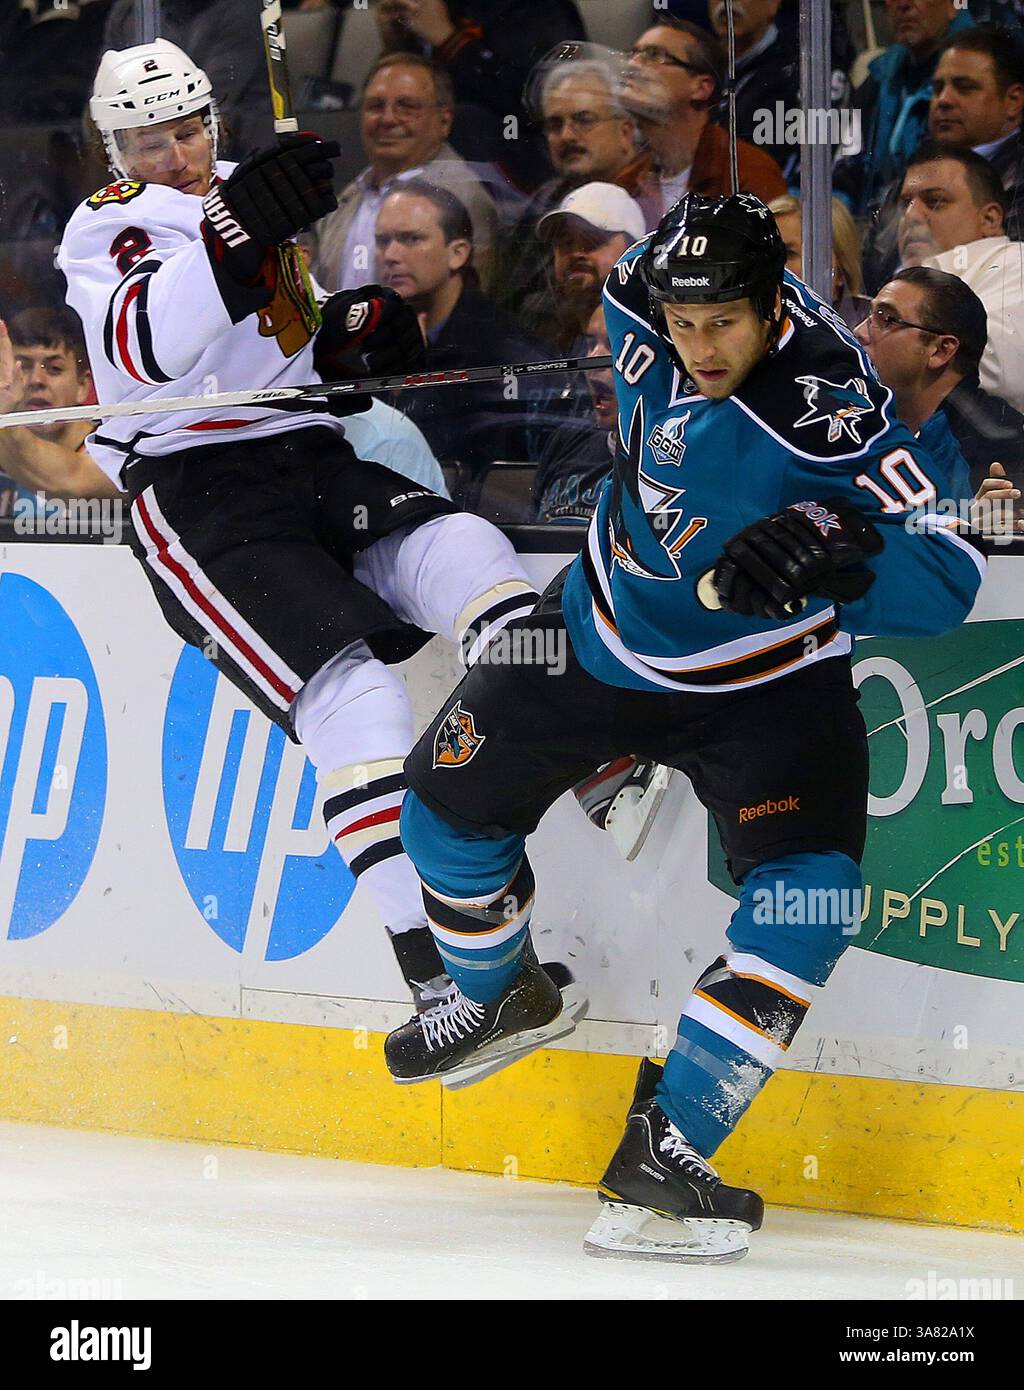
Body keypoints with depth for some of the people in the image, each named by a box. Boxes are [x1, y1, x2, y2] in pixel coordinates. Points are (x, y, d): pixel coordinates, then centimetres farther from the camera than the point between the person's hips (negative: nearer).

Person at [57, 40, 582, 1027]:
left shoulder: (250, 194, 18)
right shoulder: (107, 228, -3)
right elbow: (149, 344, -24)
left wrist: (351, 329, 7)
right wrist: (237, 232, -37)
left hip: (314, 462, 7)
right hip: (197, 493, -7)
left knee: (461, 554, -24)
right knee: (347, 684, -23)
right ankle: (436, 967, -29)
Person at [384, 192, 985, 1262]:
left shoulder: (830, 417, -35)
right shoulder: (655, 310, -20)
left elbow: (946, 582, -40)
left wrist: (825, 546, -55)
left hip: (759, 683, -5)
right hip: (601, 632, 5)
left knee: (807, 904, -23)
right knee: (448, 806, 9)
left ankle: (664, 1154, -18)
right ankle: (497, 999, 38)